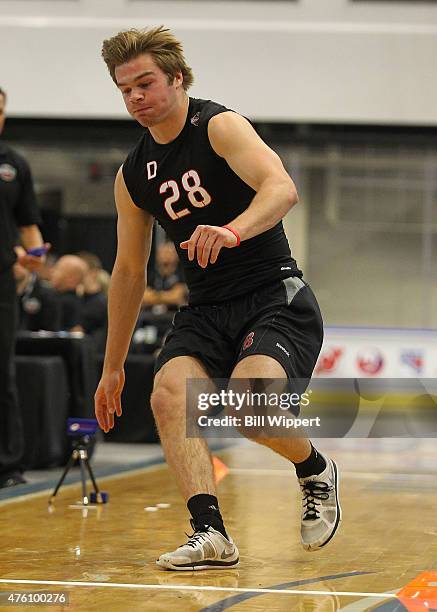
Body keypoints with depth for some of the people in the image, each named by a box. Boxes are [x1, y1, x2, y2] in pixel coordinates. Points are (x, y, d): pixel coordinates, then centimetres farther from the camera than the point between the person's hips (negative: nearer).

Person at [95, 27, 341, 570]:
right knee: (169, 393, -22)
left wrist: (232, 230, -45)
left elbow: (282, 189, -25)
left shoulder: (219, 126, -8)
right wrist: (112, 368, 21)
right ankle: (210, 532, -26)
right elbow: (128, 272, 20)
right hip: (205, 310, 6)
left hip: (275, 298, -6)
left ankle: (316, 471, 3)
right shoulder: (132, 176, 11)